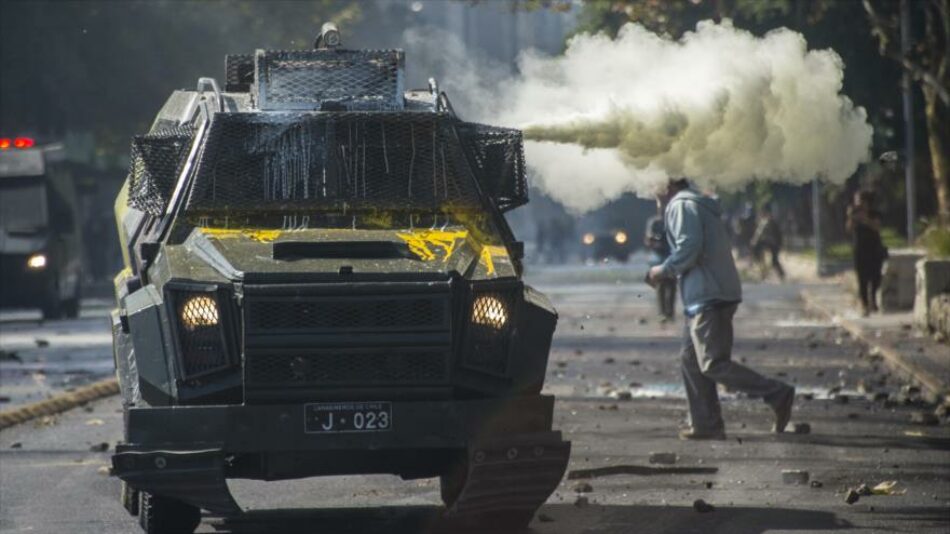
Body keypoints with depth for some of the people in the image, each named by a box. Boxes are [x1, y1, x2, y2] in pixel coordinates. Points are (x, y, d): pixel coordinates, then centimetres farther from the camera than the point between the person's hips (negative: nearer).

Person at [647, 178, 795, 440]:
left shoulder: (682, 206, -9)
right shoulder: (697, 205, 22)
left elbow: (688, 249, -21)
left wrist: (663, 270, -7)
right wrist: (668, 272, 17)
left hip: (708, 297, -11)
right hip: (705, 298, 11)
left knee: (713, 363, -13)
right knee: (692, 359, 13)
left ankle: (777, 394, -16)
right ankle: (706, 424, 13)